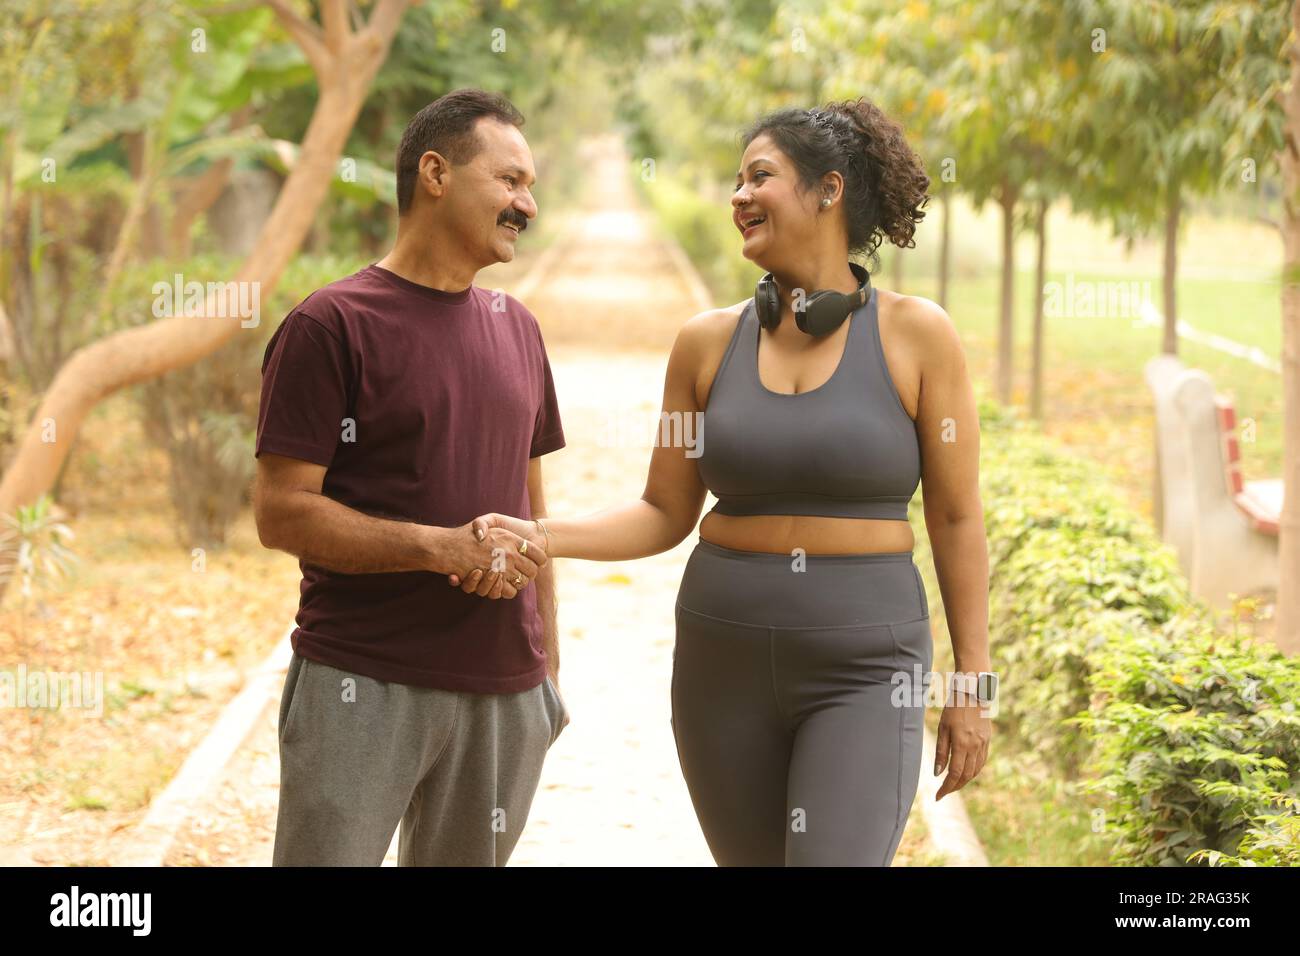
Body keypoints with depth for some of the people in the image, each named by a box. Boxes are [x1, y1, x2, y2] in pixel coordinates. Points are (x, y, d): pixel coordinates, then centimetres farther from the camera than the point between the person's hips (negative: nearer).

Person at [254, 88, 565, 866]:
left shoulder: (517, 329, 13)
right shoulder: (333, 326, -6)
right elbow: (281, 513, -10)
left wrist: (550, 663, 15)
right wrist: (441, 548, -19)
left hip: (505, 690, 5)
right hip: (362, 687, -5)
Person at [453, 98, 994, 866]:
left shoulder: (917, 335, -7)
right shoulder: (710, 343, 2)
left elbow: (958, 518, -3)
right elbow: (666, 516, 5)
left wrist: (972, 685, -4)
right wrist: (534, 538, -11)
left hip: (863, 668, -4)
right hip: (725, 665, 4)